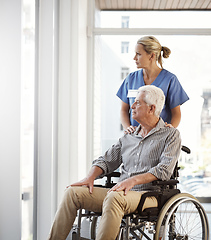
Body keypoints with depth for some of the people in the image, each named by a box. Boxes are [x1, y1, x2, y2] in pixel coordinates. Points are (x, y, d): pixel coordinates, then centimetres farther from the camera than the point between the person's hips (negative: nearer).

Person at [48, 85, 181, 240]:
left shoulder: (171, 135, 4)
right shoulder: (128, 137, 21)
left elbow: (165, 169, -10)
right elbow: (106, 161, 22)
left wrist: (133, 180, -23)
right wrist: (90, 177, 0)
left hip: (149, 195, -6)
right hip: (121, 193, 6)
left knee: (114, 197, -38)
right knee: (73, 192, -13)